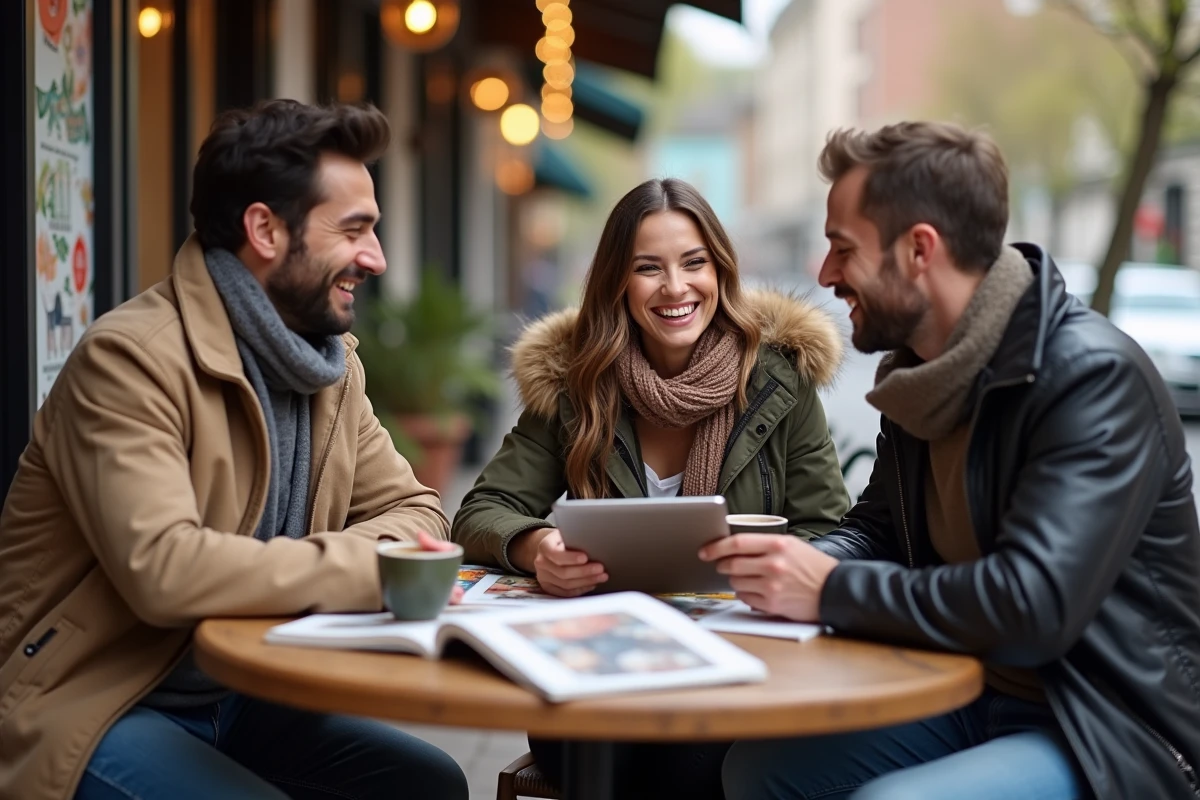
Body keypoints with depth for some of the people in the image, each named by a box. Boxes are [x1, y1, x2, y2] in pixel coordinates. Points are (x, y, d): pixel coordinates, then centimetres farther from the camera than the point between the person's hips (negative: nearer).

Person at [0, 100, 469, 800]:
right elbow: (164, 569, -32)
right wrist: (367, 566, -25)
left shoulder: (333, 362, 5)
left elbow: (414, 509, 7)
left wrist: (357, 553, -16)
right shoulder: (132, 356, -21)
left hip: (236, 699, 8)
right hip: (89, 714, -8)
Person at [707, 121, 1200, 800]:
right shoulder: (918, 371, 6)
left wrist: (831, 591, -23)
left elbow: (1034, 607, -31)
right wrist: (801, 563, -7)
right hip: (970, 695, 8)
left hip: (1112, 736, -8)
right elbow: (878, 528, 17)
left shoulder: (1096, 378, -22)